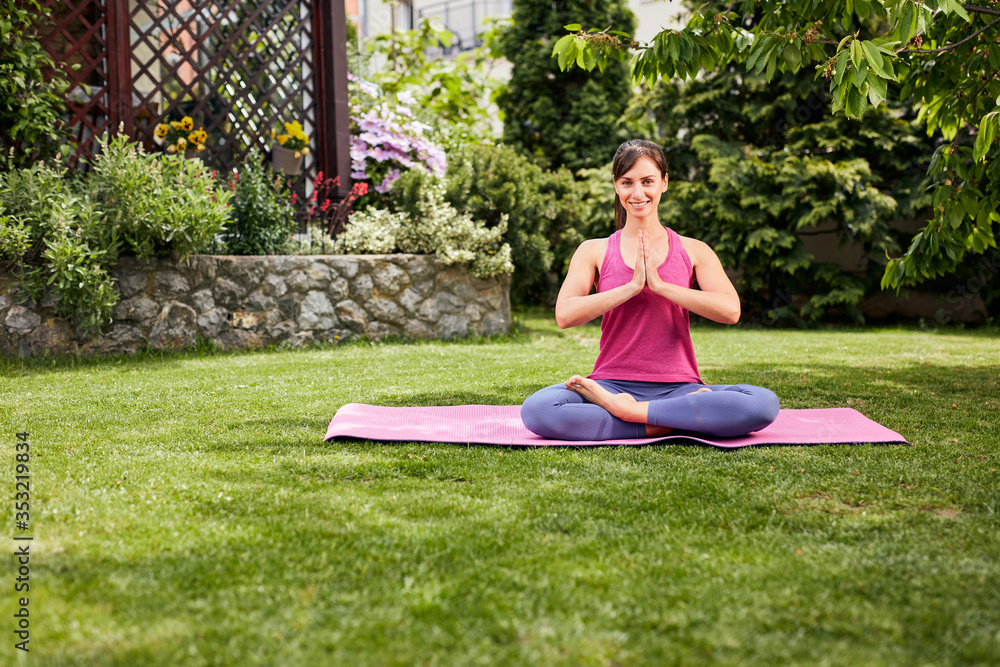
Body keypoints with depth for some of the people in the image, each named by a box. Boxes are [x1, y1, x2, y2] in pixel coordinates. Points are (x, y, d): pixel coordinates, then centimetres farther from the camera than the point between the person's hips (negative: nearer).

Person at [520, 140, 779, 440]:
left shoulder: (693, 251, 10)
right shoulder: (595, 251, 10)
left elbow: (730, 310, -6)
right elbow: (564, 315, -6)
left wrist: (659, 284, -9)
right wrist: (632, 286, -10)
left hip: (678, 388, 1)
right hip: (612, 383, 0)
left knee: (764, 403, -29)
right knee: (536, 409, -32)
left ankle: (625, 409, -20)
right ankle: (665, 424, -21)